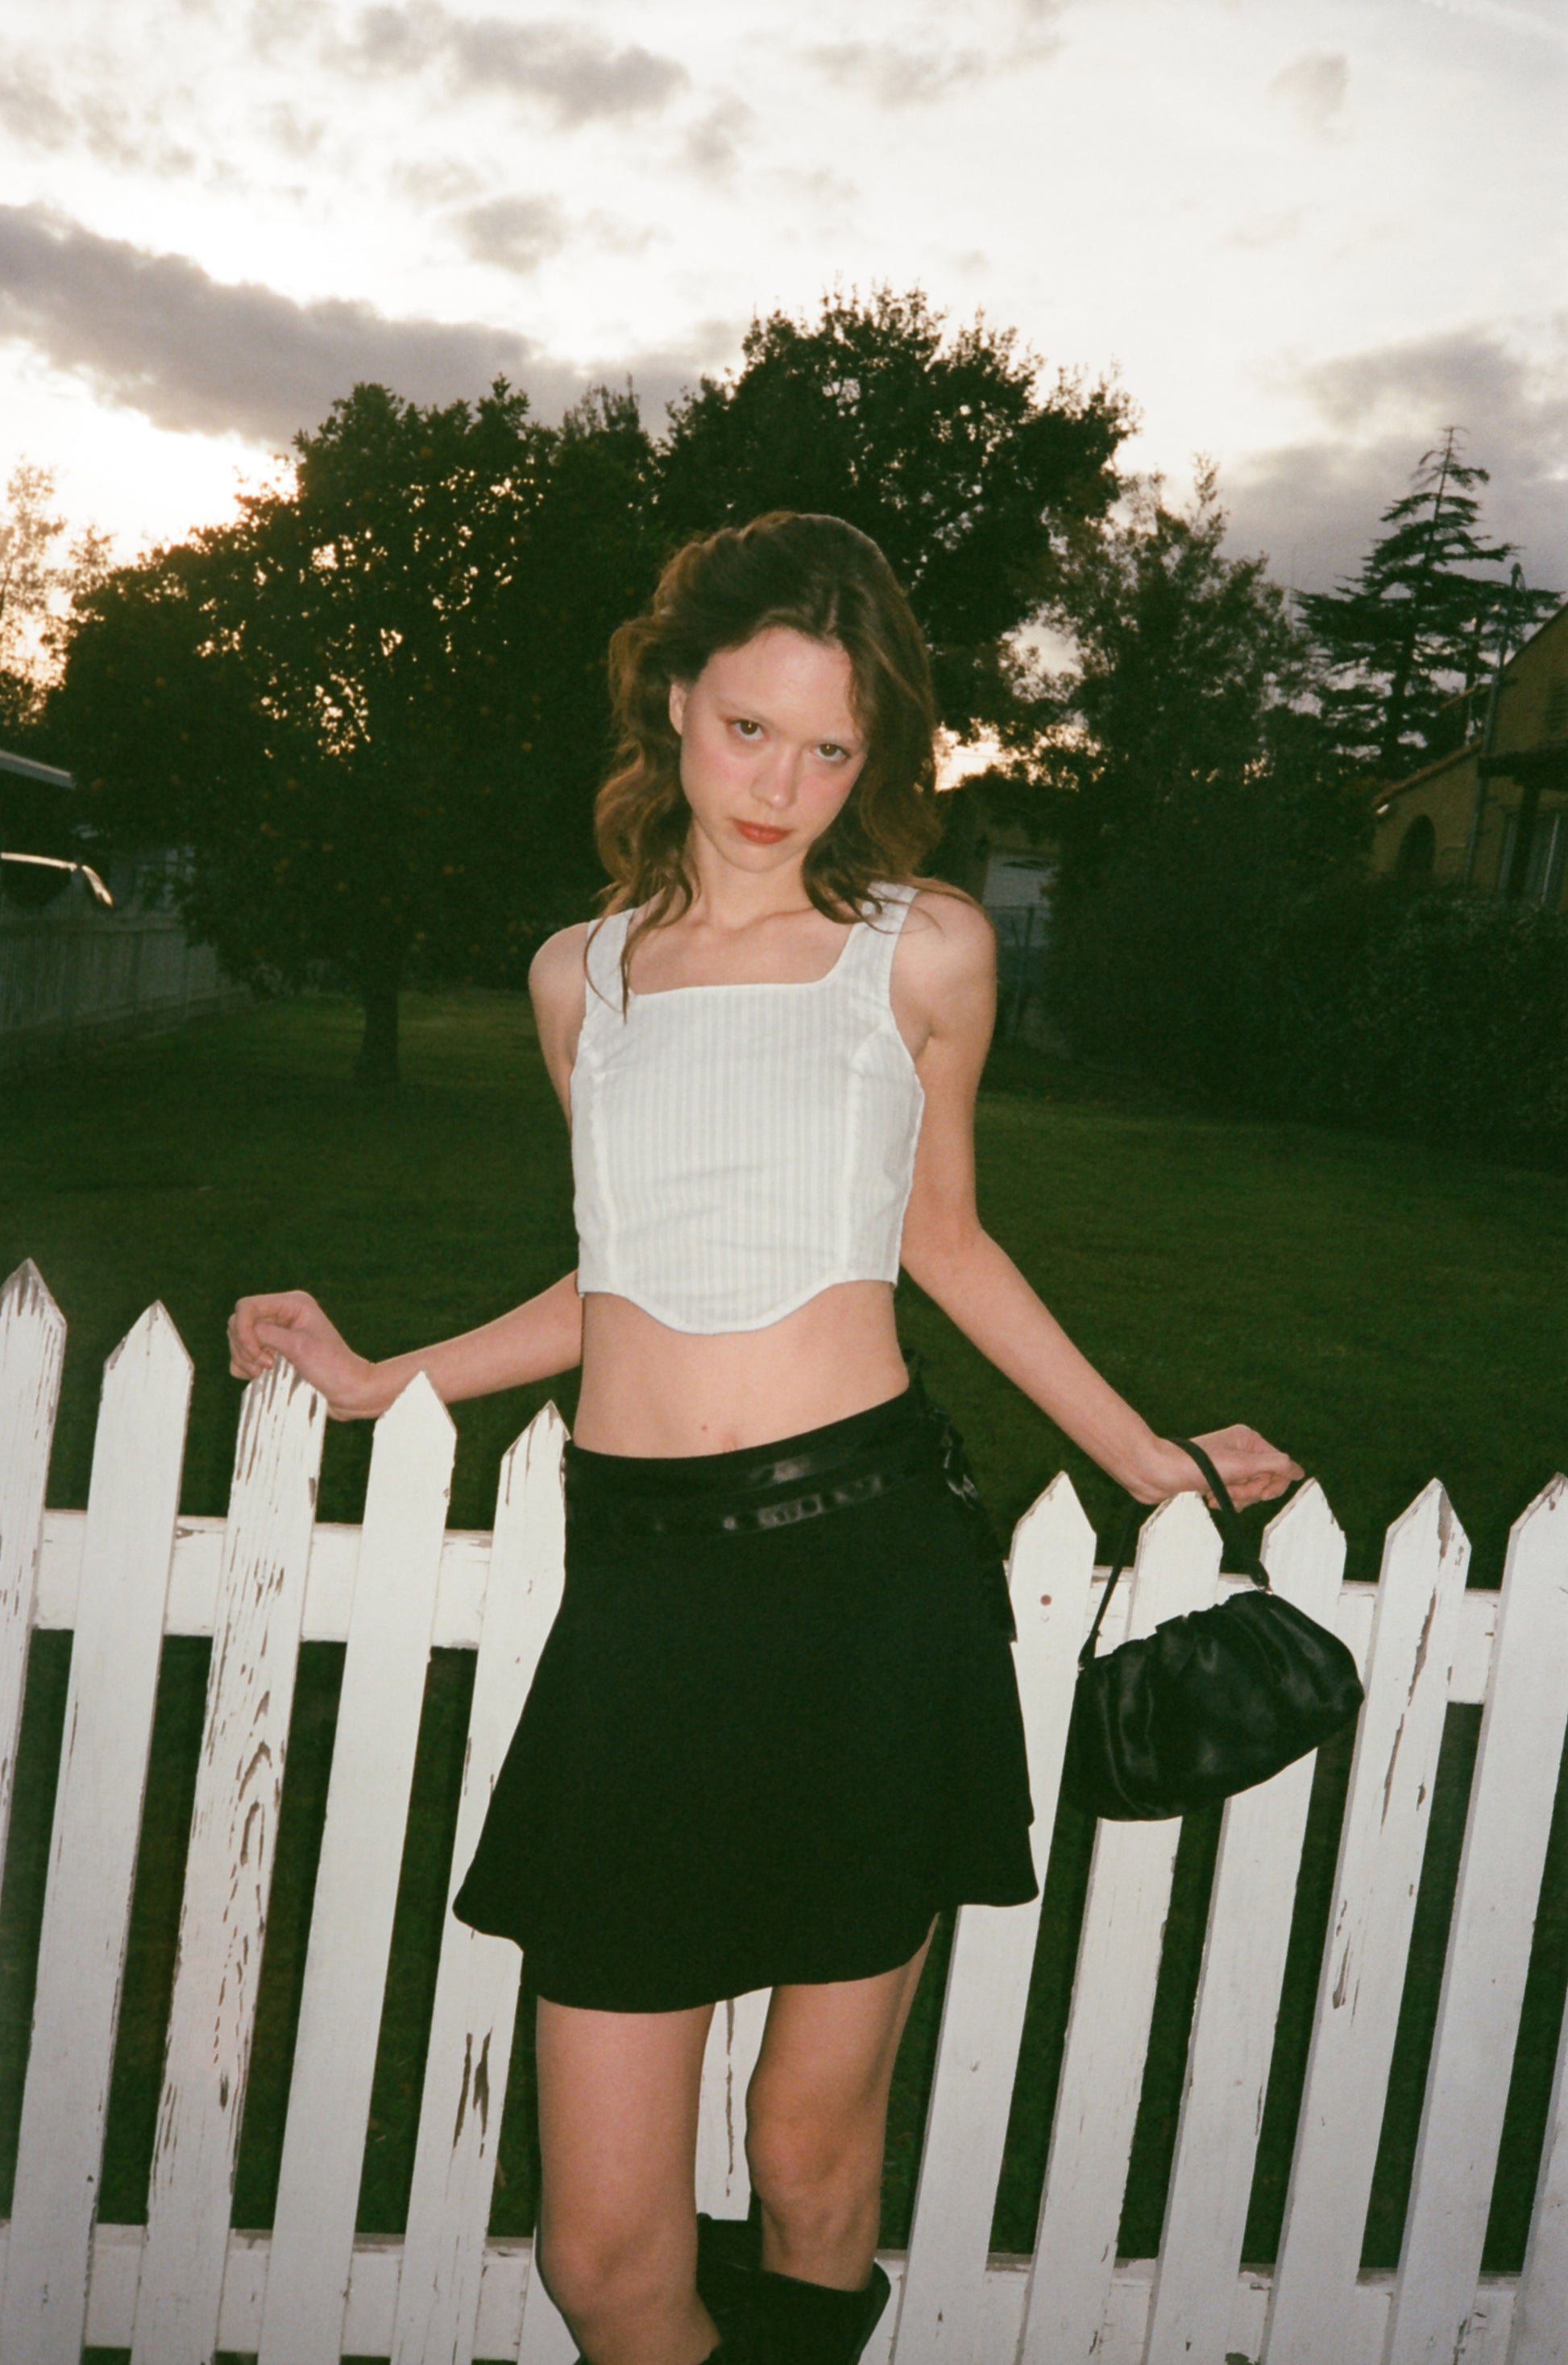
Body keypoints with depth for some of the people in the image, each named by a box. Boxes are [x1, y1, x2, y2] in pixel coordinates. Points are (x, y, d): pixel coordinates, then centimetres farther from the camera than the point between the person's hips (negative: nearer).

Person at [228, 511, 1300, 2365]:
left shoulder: (925, 949, 5)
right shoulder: (583, 975, 13)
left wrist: (1150, 1460, 19)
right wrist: (379, 1380, 21)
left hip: (868, 1569, -2)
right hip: (639, 1588, 2)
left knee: (813, 2159, 10)